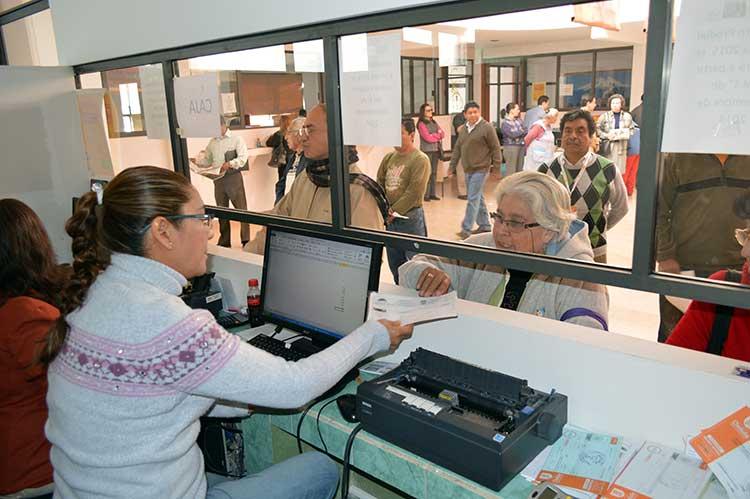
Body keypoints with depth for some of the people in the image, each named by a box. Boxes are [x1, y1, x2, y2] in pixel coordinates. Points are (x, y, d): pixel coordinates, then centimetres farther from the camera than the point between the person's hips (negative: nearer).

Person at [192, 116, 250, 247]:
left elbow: (243, 158, -12)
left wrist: (229, 164, -28)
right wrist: (197, 162, -3)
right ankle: (224, 241, 19)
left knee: (241, 209, -7)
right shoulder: (212, 142, 14)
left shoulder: (236, 139, -2)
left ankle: (246, 241, -3)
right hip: (218, 179, 5)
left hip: (233, 177, -5)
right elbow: (207, 160, 17)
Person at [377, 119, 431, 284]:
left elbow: (415, 192, -16)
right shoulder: (389, 157, 10)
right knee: (395, 264, 17)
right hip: (389, 219, 7)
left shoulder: (420, 159, -10)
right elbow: (379, 184, 11)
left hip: (410, 217, -6)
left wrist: (395, 211, -14)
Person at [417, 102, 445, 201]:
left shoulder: (434, 122, 16)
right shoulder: (421, 124, -4)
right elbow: (428, 137, -13)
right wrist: (437, 136, 1)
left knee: (434, 172, 7)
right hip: (427, 150, -7)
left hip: (436, 150, 7)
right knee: (428, 172, -9)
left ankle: (432, 193, 13)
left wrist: (434, 135, -10)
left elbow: (442, 134, 10)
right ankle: (426, 195, -6)